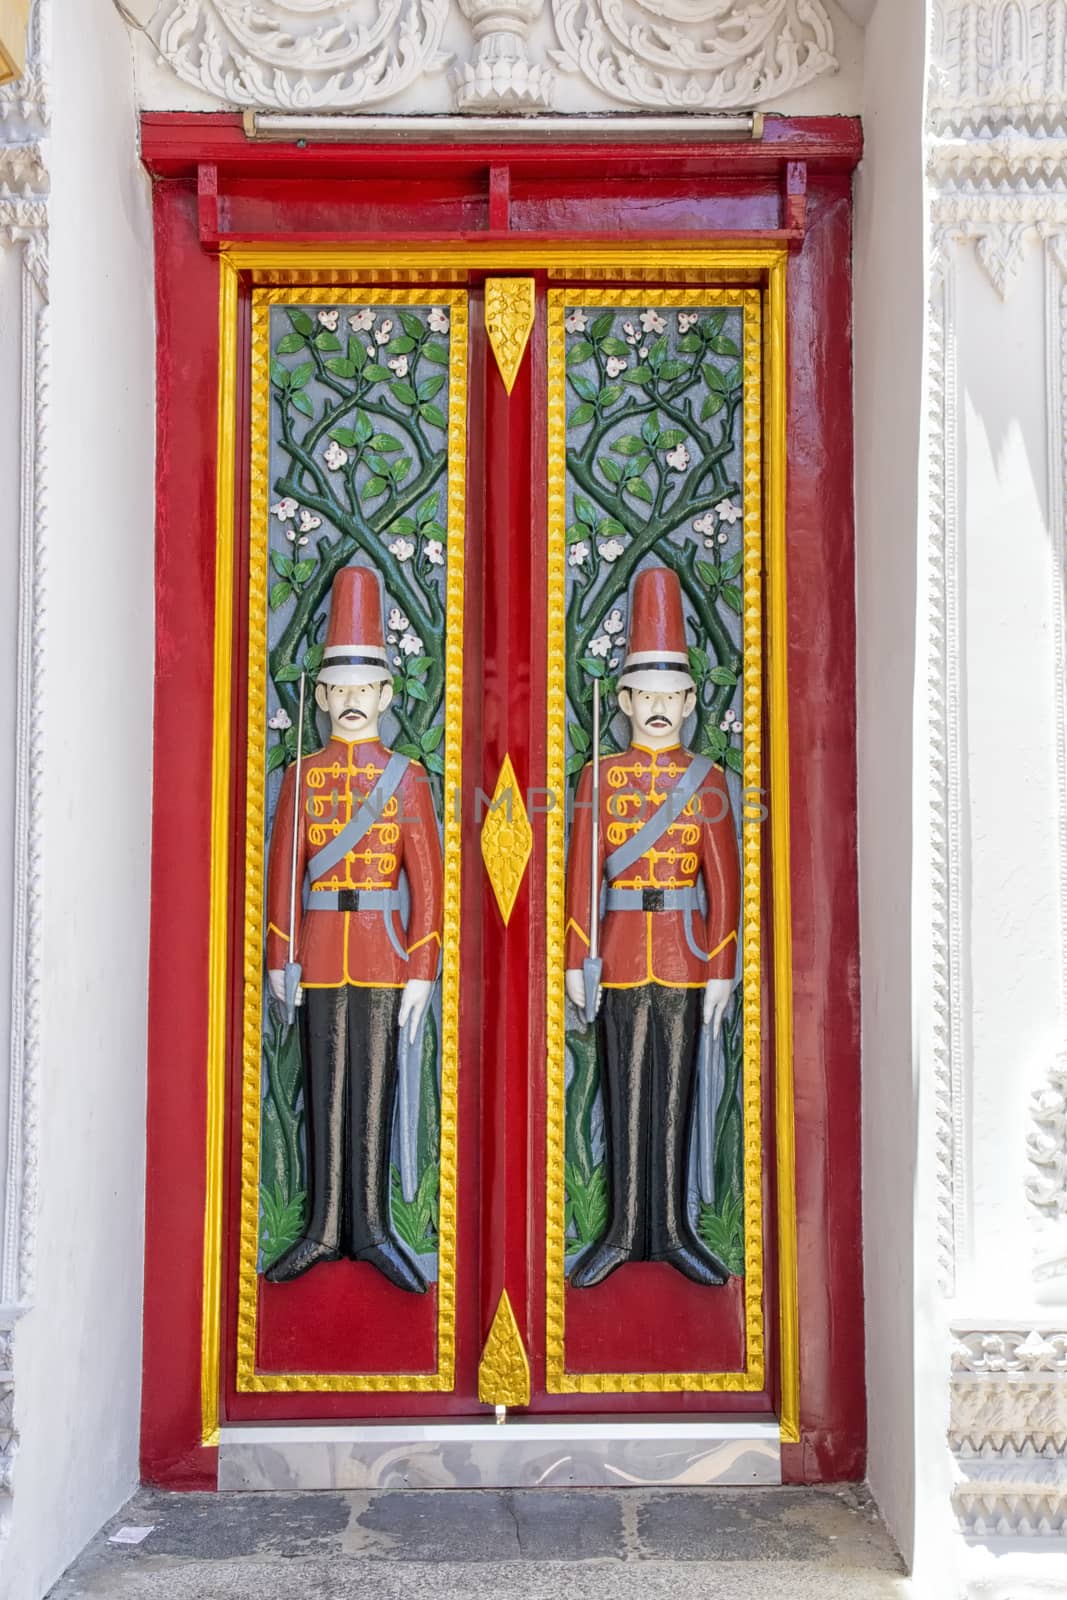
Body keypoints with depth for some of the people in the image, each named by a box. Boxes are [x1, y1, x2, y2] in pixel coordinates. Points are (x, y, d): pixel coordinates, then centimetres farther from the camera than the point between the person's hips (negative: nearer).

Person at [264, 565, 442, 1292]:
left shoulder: (407, 777, 2)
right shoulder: (301, 775, 6)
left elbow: (427, 880, -2)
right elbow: (282, 871, 4)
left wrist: (422, 972, -7)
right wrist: (278, 959, -1)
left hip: (383, 953, -1)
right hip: (320, 952, 1)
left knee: (374, 1087, 4)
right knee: (325, 1087, 7)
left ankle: (371, 1227, 13)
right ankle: (325, 1229, 14)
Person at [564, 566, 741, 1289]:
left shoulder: (708, 780, 3)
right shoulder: (601, 776, 4)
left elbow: (724, 882, 1)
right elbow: (581, 877, 1)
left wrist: (722, 970, -4)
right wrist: (576, 961, -3)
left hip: (685, 956, 0)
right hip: (622, 954, 0)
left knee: (674, 1090, 6)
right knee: (625, 1090, 6)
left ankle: (672, 1230, 15)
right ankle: (625, 1231, 14)